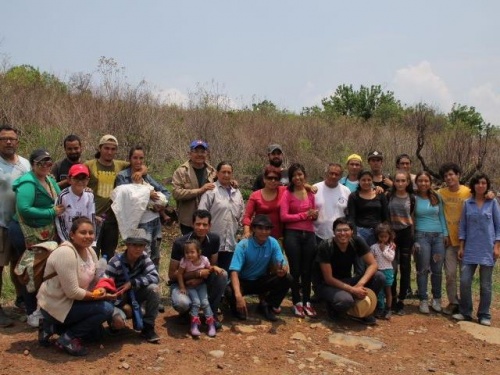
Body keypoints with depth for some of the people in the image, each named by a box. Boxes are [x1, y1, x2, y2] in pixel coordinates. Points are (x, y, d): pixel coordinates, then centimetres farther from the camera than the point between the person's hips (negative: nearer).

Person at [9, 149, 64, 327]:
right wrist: (52, 213, -24)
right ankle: (32, 313, 15)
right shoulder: (28, 182, -20)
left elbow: (60, 202, 14)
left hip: (45, 234, 8)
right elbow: (24, 209, -29)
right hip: (26, 234, -8)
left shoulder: (50, 180, 7)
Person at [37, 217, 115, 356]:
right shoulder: (65, 253, -27)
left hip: (72, 302, 9)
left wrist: (104, 291, -14)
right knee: (106, 308, -19)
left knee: (96, 332, 19)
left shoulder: (90, 251, 1)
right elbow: (73, 292, -27)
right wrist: (100, 296, -20)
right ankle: (67, 338, -8)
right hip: (56, 306, -9)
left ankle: (53, 327, 17)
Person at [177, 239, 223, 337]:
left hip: (201, 285, 2)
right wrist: (182, 287, -13)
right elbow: (179, 274, -13)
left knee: (205, 302, -14)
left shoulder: (204, 259, -14)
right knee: (196, 302, -21)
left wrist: (215, 268, -16)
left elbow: (209, 268, 5)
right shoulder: (184, 261, -21)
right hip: (190, 286, -2)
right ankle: (194, 325, -13)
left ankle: (211, 324, -3)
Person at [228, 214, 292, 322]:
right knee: (230, 292, -36)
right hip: (244, 281, -3)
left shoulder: (273, 243, -12)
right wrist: (238, 296, -49)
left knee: (287, 279, -21)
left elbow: (283, 264, -15)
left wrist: (283, 270, -43)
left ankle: (266, 306, 2)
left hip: (262, 281, 3)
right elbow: (234, 272, -33)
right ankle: (238, 308, 3)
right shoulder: (243, 245, -23)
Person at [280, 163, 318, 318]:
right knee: (295, 270, 4)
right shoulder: (287, 194, -3)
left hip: (309, 234, 3)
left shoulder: (310, 193, 8)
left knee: (307, 270, 9)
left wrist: (314, 214, -6)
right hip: (292, 234, -3)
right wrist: (304, 215, -11)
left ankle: (307, 302, 20)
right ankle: (297, 303, 14)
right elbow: (284, 216, -11)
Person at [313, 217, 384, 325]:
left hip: (346, 281, 5)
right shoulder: (325, 247, -24)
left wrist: (360, 284, -28)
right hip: (326, 285, -5)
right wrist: (352, 290, -28)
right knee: (345, 300, -38)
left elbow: (373, 264, -12)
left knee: (379, 277, -16)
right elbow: (328, 278, -21)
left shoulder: (357, 242, -13)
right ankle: (333, 308, -1)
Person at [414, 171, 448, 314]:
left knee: (437, 269, 6)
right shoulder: (414, 199, -1)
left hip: (438, 236, 3)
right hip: (421, 236, -3)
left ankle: (437, 299, 20)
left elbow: (441, 216, 13)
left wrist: (445, 234, 8)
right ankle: (423, 300, 11)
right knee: (423, 270, 0)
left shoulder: (436, 197, 8)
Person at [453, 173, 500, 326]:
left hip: (487, 249, -2)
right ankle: (465, 312, 13)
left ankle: (484, 315, 16)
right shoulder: (467, 203, 6)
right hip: (470, 248, 2)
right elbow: (463, 226, 9)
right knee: (464, 281, -2)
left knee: (485, 284, 5)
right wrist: (461, 246, 4)